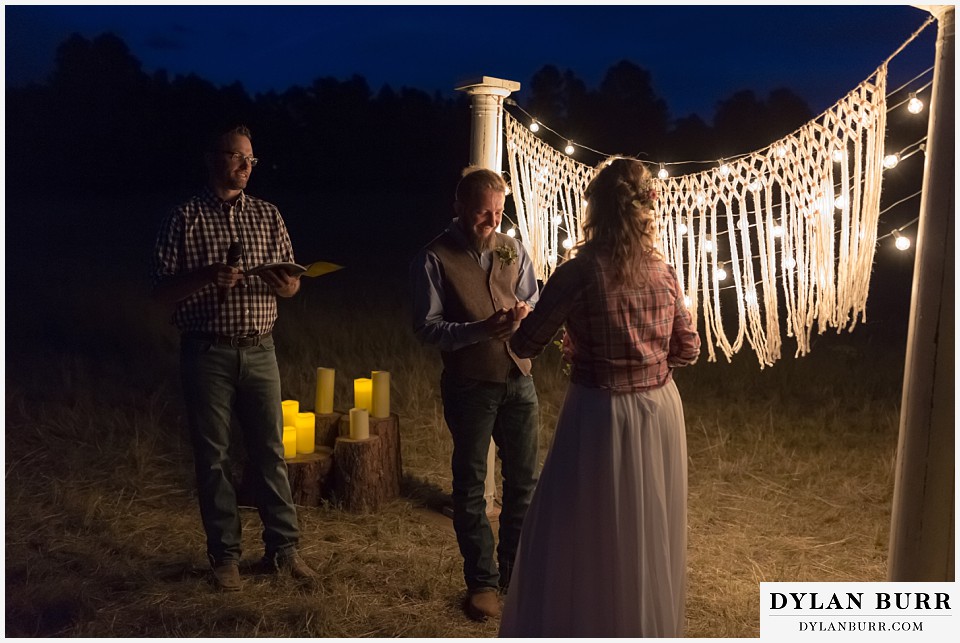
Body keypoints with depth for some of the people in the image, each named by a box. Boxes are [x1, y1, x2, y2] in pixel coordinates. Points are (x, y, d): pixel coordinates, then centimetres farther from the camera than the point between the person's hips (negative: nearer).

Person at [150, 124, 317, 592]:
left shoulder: (266, 215, 10)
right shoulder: (184, 219, 0)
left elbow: (292, 282, 13)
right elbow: (162, 292, -2)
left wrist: (285, 285, -11)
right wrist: (206, 277, -20)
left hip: (259, 350, 3)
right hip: (207, 354, -2)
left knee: (270, 451, 5)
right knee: (213, 456, 5)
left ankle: (283, 547, 16)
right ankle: (225, 554, 18)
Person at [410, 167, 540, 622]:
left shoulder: (513, 250, 6)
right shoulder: (434, 259, -8)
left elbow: (534, 302, 12)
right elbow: (427, 327, -11)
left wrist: (525, 312, -13)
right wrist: (480, 330, -25)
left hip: (518, 378, 4)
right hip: (469, 384, -4)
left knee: (524, 480, 11)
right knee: (470, 486, 7)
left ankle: (515, 573, 30)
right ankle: (482, 581, 23)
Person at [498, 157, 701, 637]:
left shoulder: (577, 274, -17)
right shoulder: (663, 273, -3)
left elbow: (525, 345, -9)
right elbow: (687, 350, 7)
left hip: (600, 416, -5)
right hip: (660, 412, 5)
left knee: (581, 539, 10)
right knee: (651, 533, 22)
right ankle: (651, 625, 41)